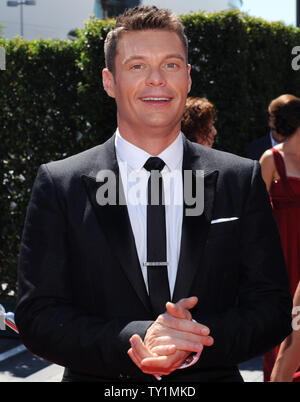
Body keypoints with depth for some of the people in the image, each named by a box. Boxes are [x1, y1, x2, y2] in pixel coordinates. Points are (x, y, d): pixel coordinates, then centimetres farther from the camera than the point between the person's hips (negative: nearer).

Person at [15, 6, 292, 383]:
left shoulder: (242, 180, -4)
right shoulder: (58, 185, -7)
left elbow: (272, 310, -5)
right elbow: (37, 317, -11)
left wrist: (195, 345, -23)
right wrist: (134, 340, -26)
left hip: (214, 375, 1)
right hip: (99, 382, -1)